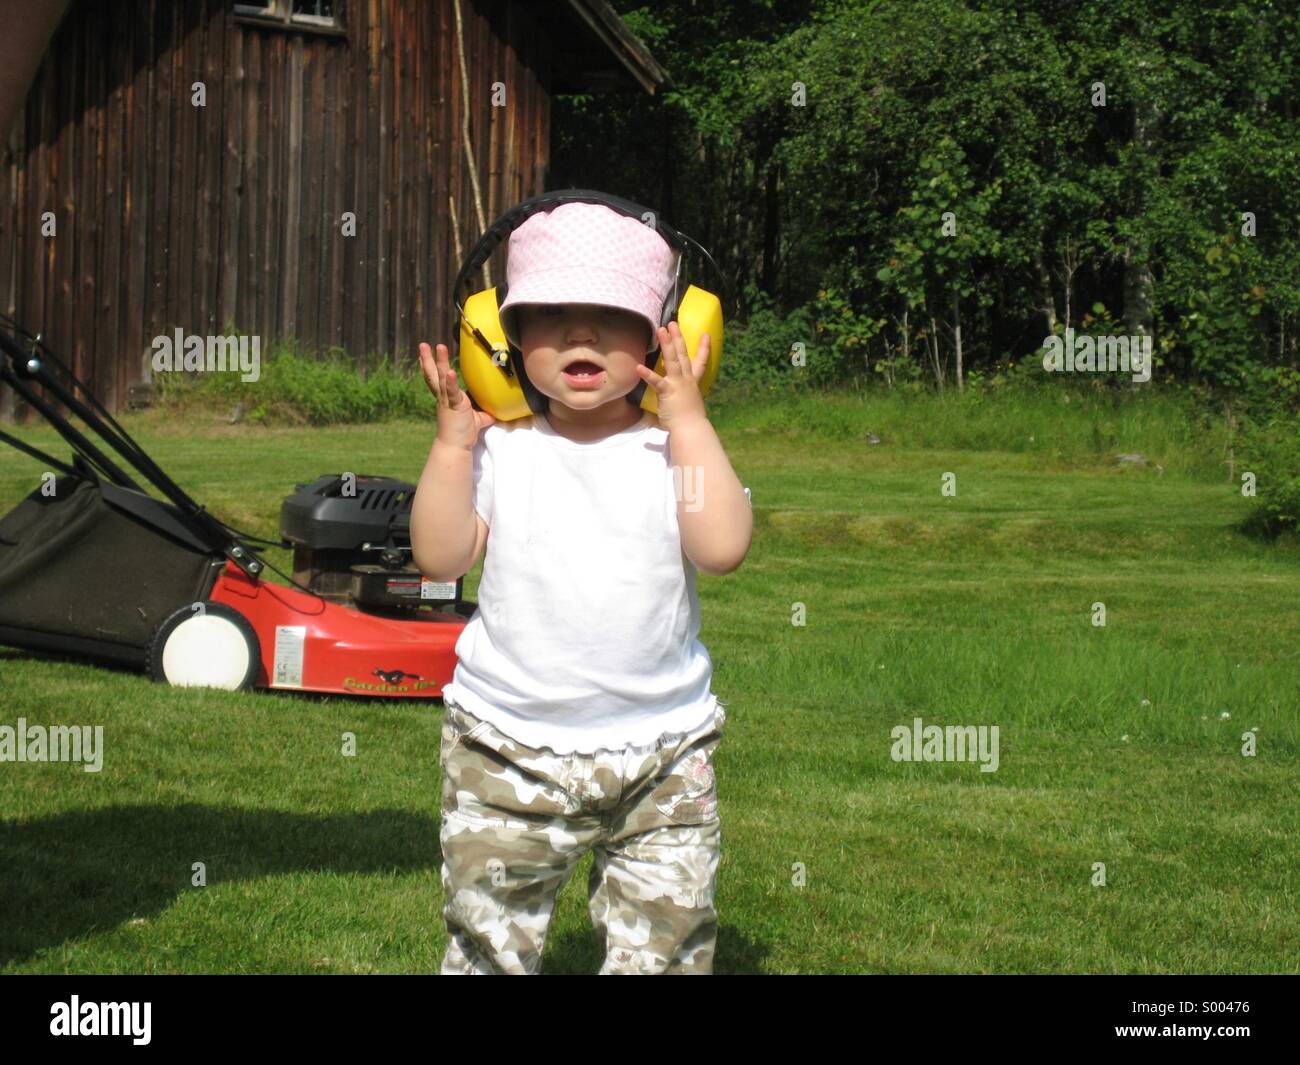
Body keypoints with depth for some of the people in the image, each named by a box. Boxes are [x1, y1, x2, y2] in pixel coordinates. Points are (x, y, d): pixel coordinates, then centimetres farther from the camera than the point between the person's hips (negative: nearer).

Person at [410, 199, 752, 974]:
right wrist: (452, 441, -14)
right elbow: (441, 557, -8)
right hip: (509, 755, 0)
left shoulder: (670, 450, -3)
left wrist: (688, 417, -18)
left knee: (665, 945, 4)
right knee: (489, 943, 6)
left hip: (662, 757, 0)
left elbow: (723, 547, -19)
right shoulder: (500, 451, 0)